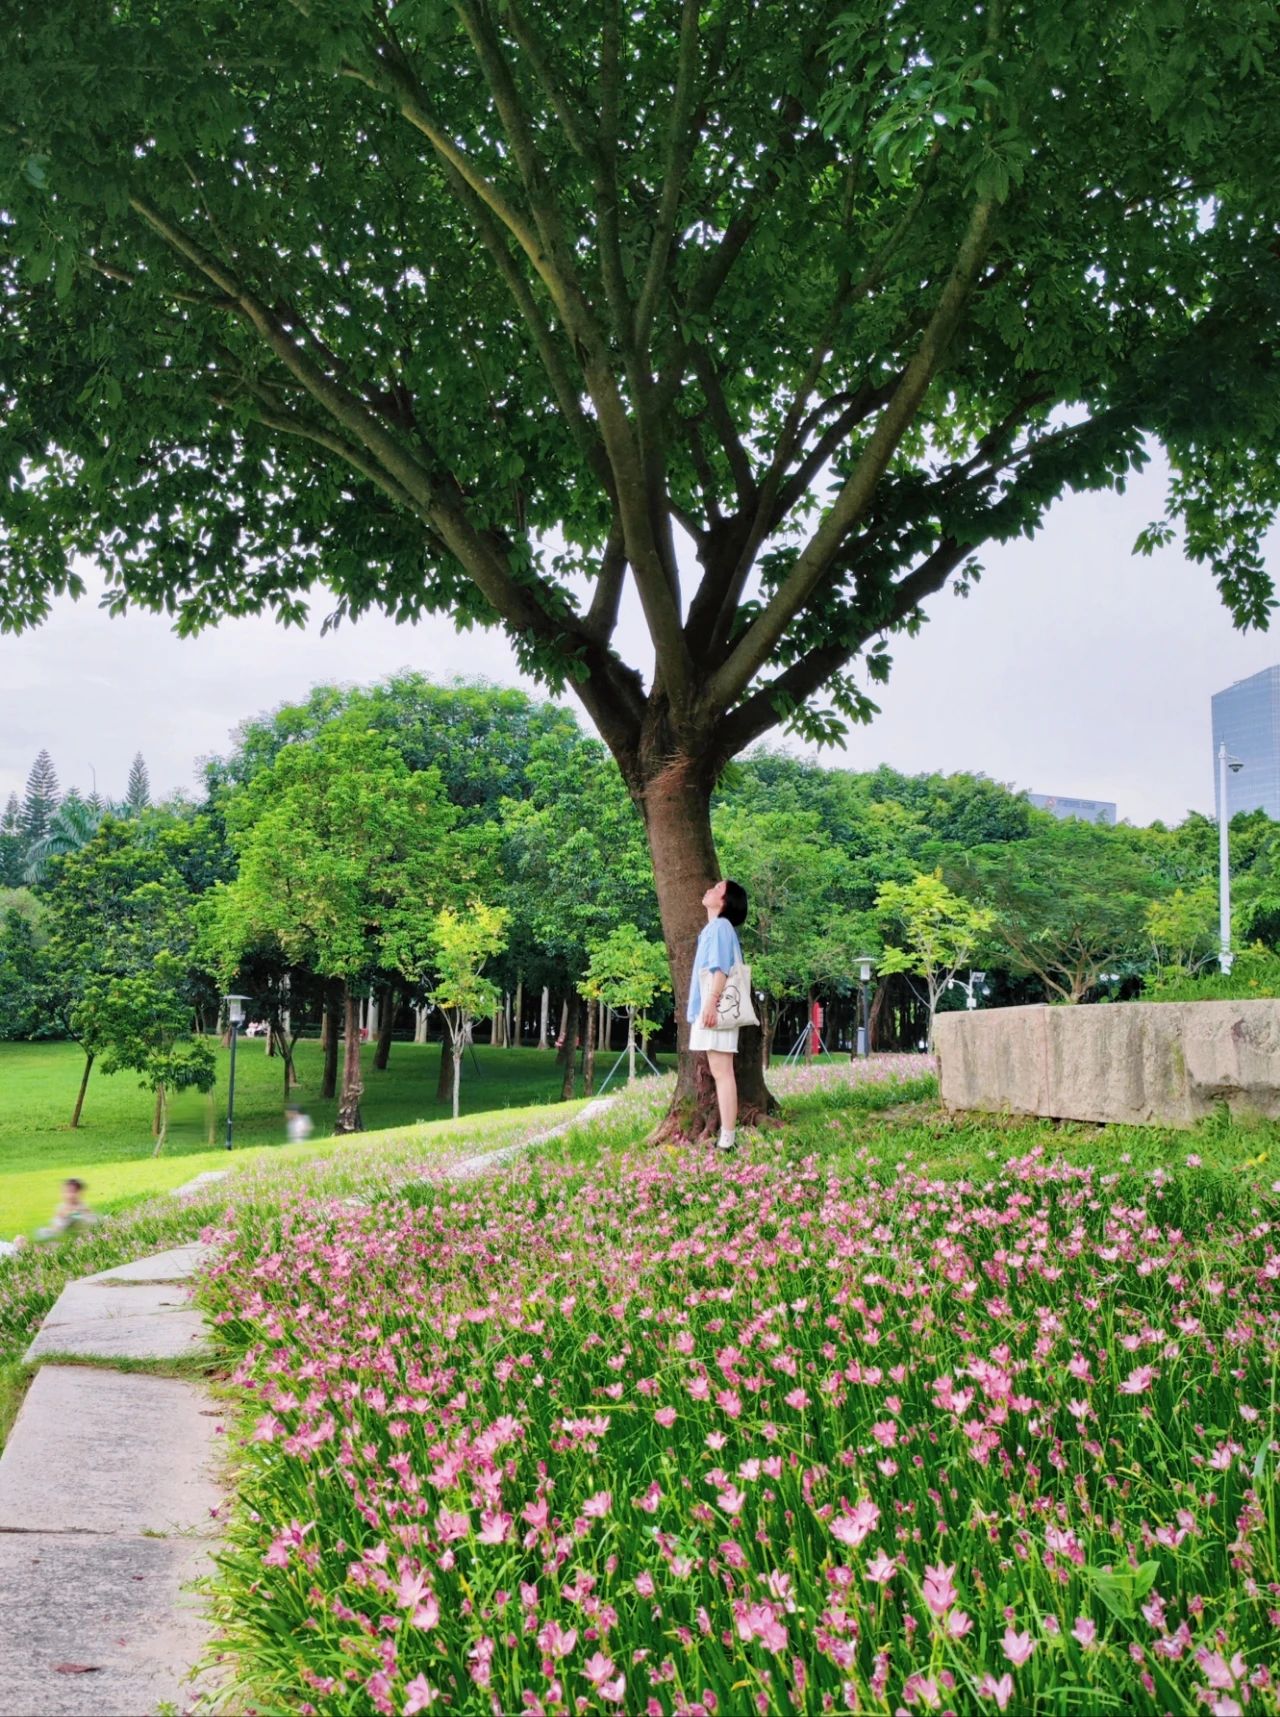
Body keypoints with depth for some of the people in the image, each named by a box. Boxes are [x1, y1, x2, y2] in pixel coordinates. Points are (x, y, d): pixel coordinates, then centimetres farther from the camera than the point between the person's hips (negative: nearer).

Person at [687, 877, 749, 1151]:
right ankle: (727, 1135, 14)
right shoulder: (713, 927, 21)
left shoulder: (720, 926, -8)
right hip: (711, 1008, 10)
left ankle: (727, 1140, -17)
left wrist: (711, 1002, -26)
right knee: (719, 1072, 10)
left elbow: (721, 968, -18)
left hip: (716, 1008, -10)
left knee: (722, 1072, -13)